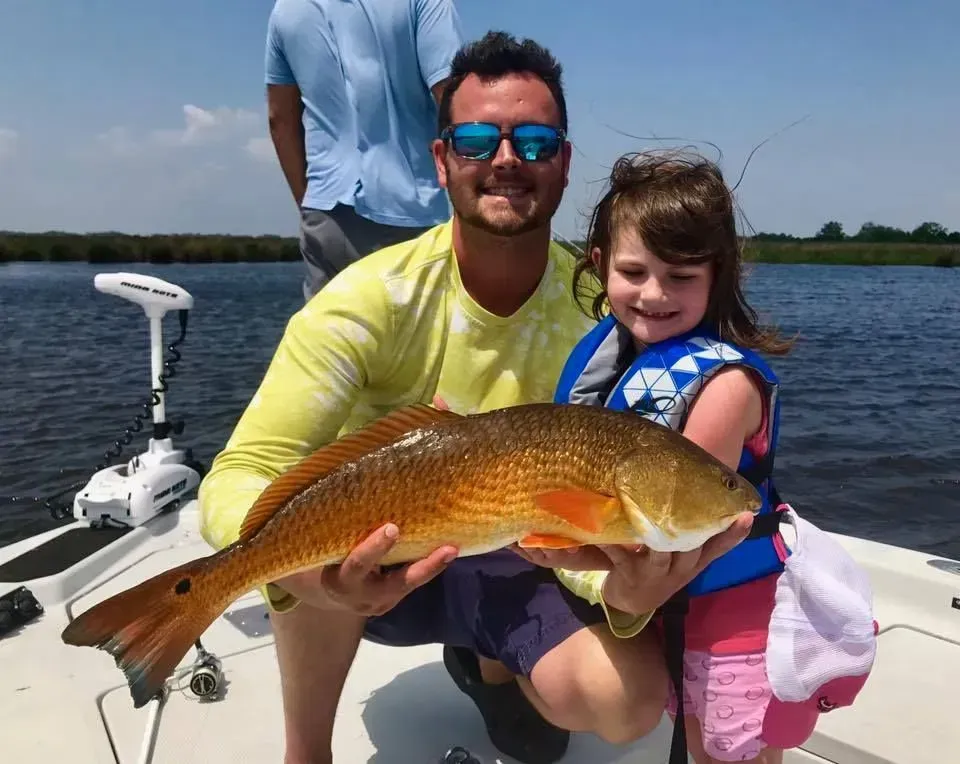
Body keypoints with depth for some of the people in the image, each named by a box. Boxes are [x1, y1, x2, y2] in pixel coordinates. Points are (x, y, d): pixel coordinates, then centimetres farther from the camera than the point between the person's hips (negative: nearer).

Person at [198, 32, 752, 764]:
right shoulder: (372, 297, -22)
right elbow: (238, 477, -27)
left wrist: (638, 585, -41)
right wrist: (302, 568, -50)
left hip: (520, 569, 2)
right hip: (375, 565, -1)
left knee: (631, 698, -23)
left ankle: (492, 665, 15)